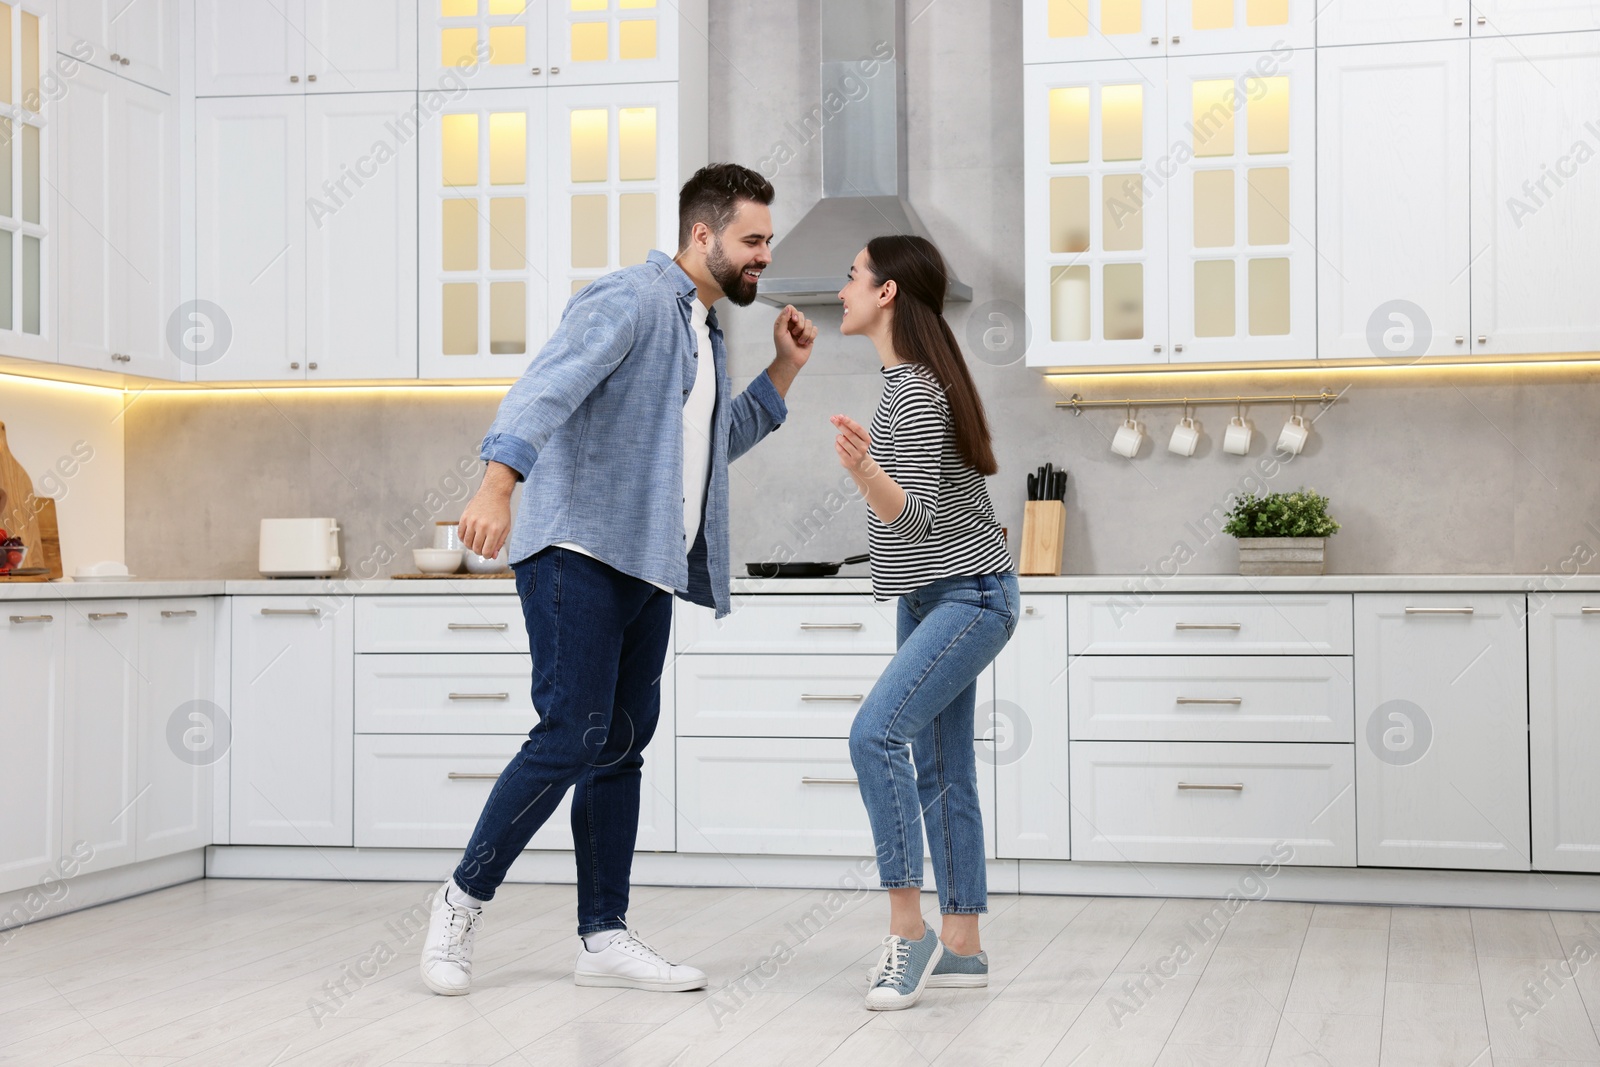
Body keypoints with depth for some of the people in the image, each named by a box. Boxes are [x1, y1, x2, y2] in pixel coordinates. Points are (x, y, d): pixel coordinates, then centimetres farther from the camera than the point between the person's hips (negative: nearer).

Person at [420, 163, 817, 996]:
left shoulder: (704, 333, 21)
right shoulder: (631, 300, -8)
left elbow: (723, 440, 35)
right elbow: (547, 386, -23)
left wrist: (784, 367, 22)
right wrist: (498, 482, -39)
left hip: (647, 567, 9)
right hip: (579, 550, -9)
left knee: (622, 744, 7)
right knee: (572, 733, -13)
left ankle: (605, 937, 11)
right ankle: (461, 903, 1)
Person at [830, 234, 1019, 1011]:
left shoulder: (916, 392, -19)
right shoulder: (904, 379, 11)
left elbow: (918, 517, -27)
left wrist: (862, 467, -44)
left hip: (967, 597, -11)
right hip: (933, 597, 11)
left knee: (876, 732, -24)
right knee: (942, 768, 8)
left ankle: (907, 927, -19)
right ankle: (961, 947, 12)